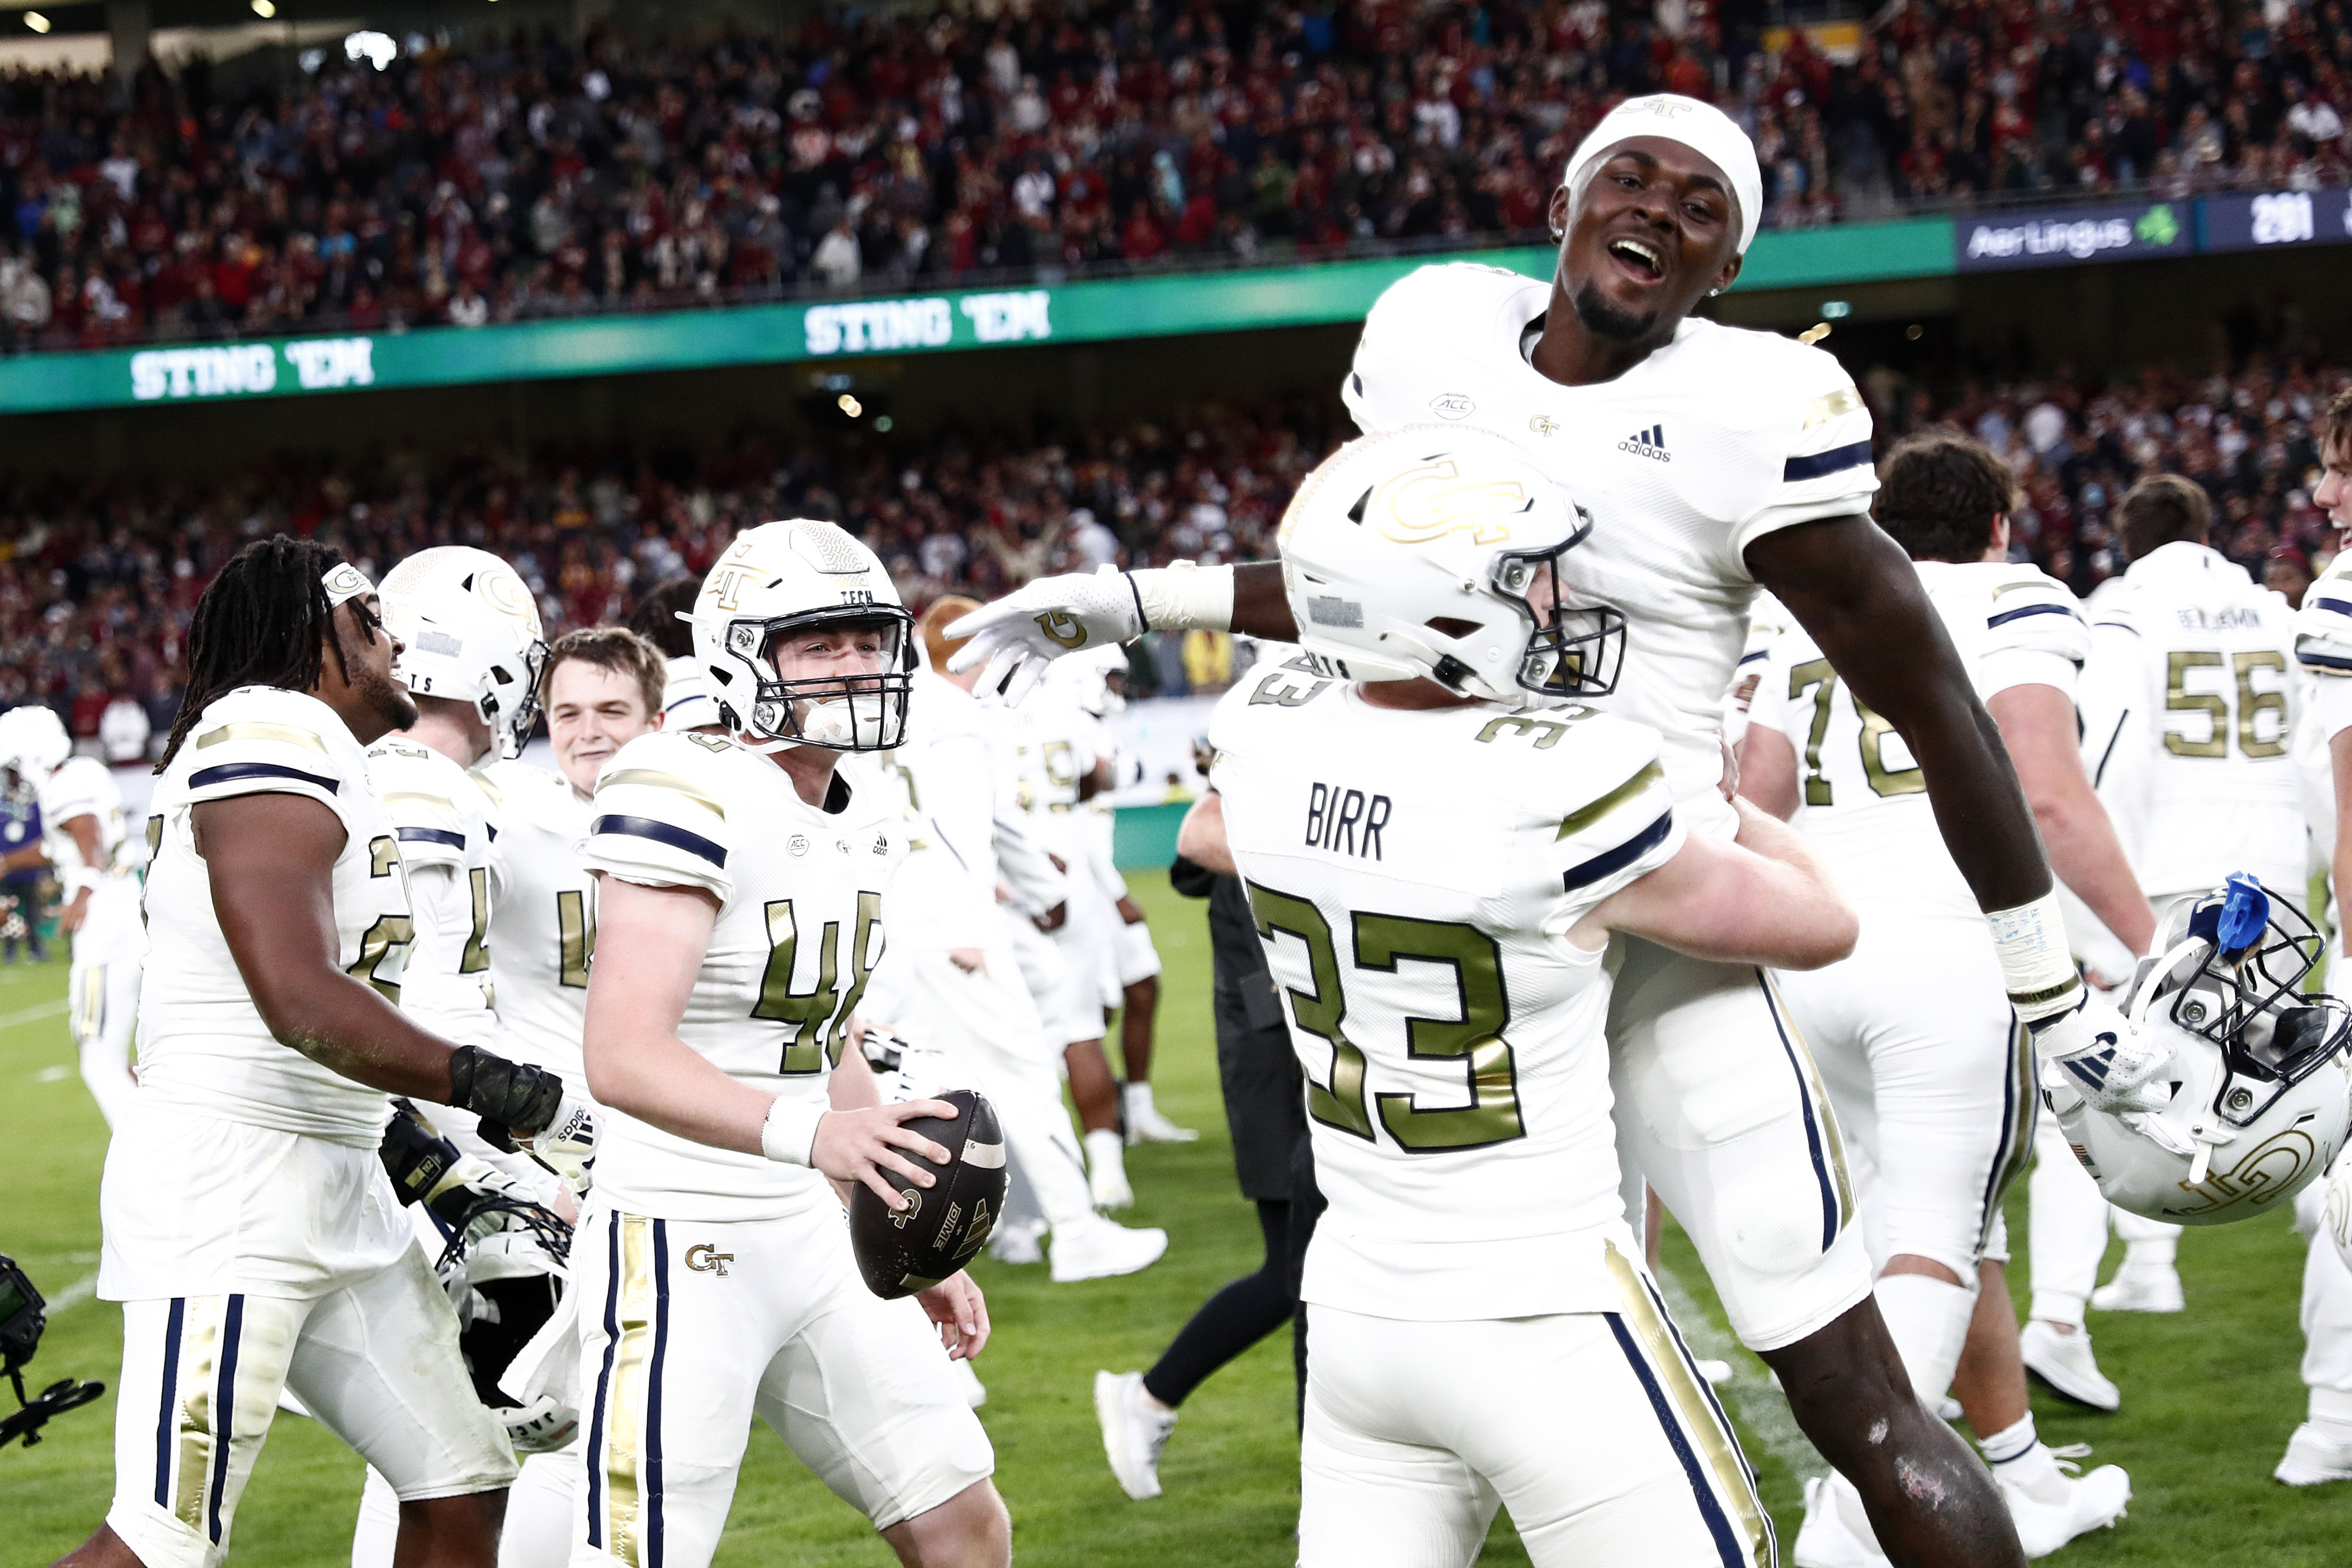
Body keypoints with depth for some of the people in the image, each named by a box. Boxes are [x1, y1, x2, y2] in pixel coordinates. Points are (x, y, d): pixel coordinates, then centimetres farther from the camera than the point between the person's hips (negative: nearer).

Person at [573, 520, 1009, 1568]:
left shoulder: (860, 823, 11)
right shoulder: (690, 802, -17)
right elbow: (624, 1056, -28)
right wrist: (806, 1133, -41)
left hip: (809, 1241, 9)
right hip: (678, 1248, -9)